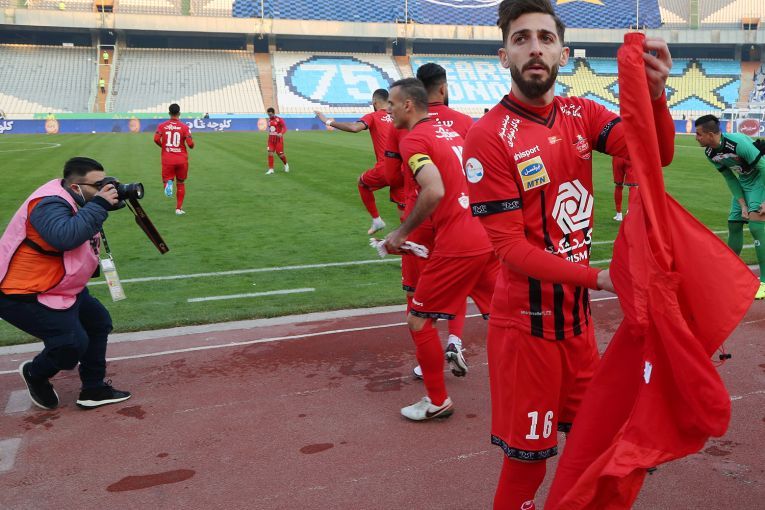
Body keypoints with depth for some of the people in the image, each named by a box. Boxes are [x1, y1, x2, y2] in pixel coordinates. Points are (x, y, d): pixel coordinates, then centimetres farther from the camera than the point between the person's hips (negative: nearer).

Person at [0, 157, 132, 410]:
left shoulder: (71, 199, 5)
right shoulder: (50, 205, -27)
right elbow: (65, 237, -45)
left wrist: (112, 200, -7)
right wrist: (99, 205, -37)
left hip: (61, 288, 11)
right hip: (22, 295, -11)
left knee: (99, 322, 13)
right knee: (73, 342, -18)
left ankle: (93, 390, 21)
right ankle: (35, 375, 14)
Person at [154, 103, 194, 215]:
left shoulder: (162, 126, 1)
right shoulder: (184, 127, -4)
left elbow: (156, 139, -12)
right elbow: (190, 144, -12)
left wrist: (163, 146, 8)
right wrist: (192, 145, 13)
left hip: (167, 159, 0)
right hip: (181, 159, 0)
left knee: (166, 180, 14)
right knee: (181, 183, 15)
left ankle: (168, 184, -25)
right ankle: (179, 208, 14)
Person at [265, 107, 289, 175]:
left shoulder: (279, 119, -9)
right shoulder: (269, 120, 11)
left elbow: (284, 128, -18)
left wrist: (281, 133, -35)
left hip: (278, 139, -5)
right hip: (271, 139, 5)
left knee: (280, 154, -3)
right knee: (270, 153, -7)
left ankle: (286, 164, 26)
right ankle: (271, 169, -5)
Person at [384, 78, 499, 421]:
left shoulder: (413, 140, -8)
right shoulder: (451, 132, 18)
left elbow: (434, 191, -24)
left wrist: (402, 232, -13)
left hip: (457, 246, -8)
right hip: (490, 237, 8)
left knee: (419, 320, 7)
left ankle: (437, 401, 16)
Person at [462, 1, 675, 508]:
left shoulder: (581, 114, 2)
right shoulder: (489, 135, -16)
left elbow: (655, 154, -12)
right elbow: (509, 246, -18)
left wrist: (653, 95, -32)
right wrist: (598, 277, -24)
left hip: (578, 309, 6)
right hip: (527, 318, -6)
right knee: (528, 454, 6)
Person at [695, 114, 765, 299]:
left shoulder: (738, 143, -32)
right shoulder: (710, 153, -8)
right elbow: (730, 178, 1)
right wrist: (742, 205, -6)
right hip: (743, 183, 8)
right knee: (734, 224, 9)